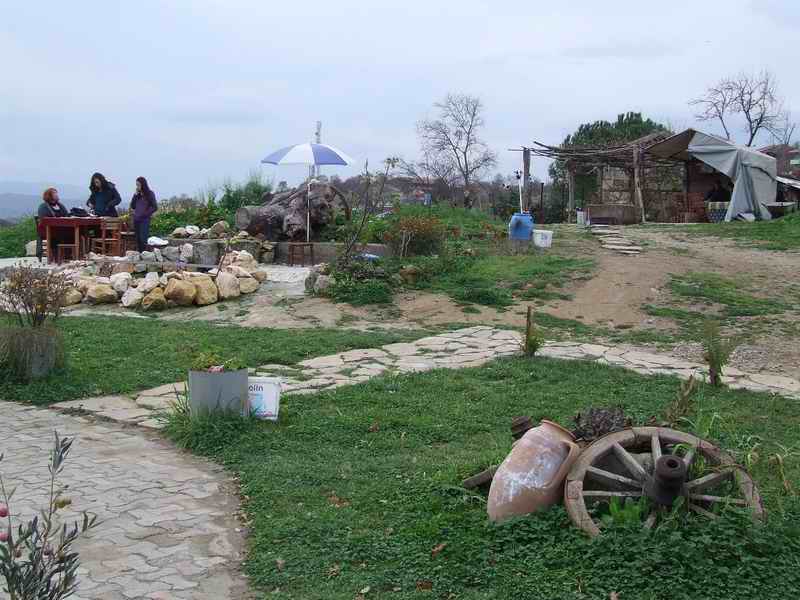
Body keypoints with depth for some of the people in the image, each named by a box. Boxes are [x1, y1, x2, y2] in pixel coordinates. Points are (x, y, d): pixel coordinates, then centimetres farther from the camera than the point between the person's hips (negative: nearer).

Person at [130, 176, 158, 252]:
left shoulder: (150, 194, -4)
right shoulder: (137, 194, 12)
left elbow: (155, 207, -7)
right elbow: (132, 206, 9)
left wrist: (146, 213, -7)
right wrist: (135, 195, 1)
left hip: (144, 220, -6)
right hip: (136, 219, 6)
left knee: (143, 239, -12)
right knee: (138, 240, 7)